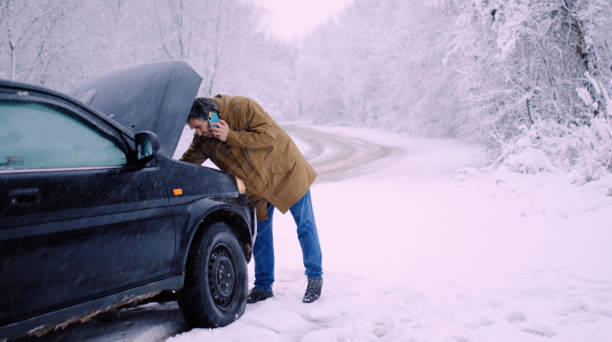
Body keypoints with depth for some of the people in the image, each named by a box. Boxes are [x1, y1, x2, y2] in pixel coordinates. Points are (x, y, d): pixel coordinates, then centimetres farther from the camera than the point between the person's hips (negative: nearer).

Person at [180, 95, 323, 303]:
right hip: (257, 186, 5)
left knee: (305, 226, 2)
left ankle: (315, 278, 16)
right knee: (260, 233, 7)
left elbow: (269, 137, -28)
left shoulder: (242, 108, -25)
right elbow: (187, 162, 0)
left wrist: (231, 136, -32)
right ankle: (263, 286, 19)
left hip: (286, 172, -5)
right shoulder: (203, 139, -7)